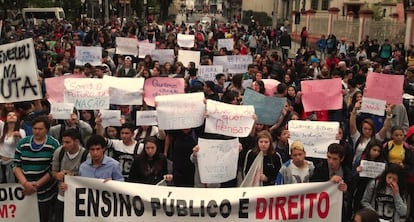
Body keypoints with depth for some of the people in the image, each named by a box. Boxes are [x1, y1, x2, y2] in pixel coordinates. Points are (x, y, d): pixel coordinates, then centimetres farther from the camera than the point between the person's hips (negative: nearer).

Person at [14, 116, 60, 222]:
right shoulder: (22, 143, 6)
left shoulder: (54, 144, -4)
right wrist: (25, 183, -10)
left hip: (46, 193, -2)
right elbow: (16, 166, 4)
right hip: (26, 191, 3)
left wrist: (37, 184, -13)